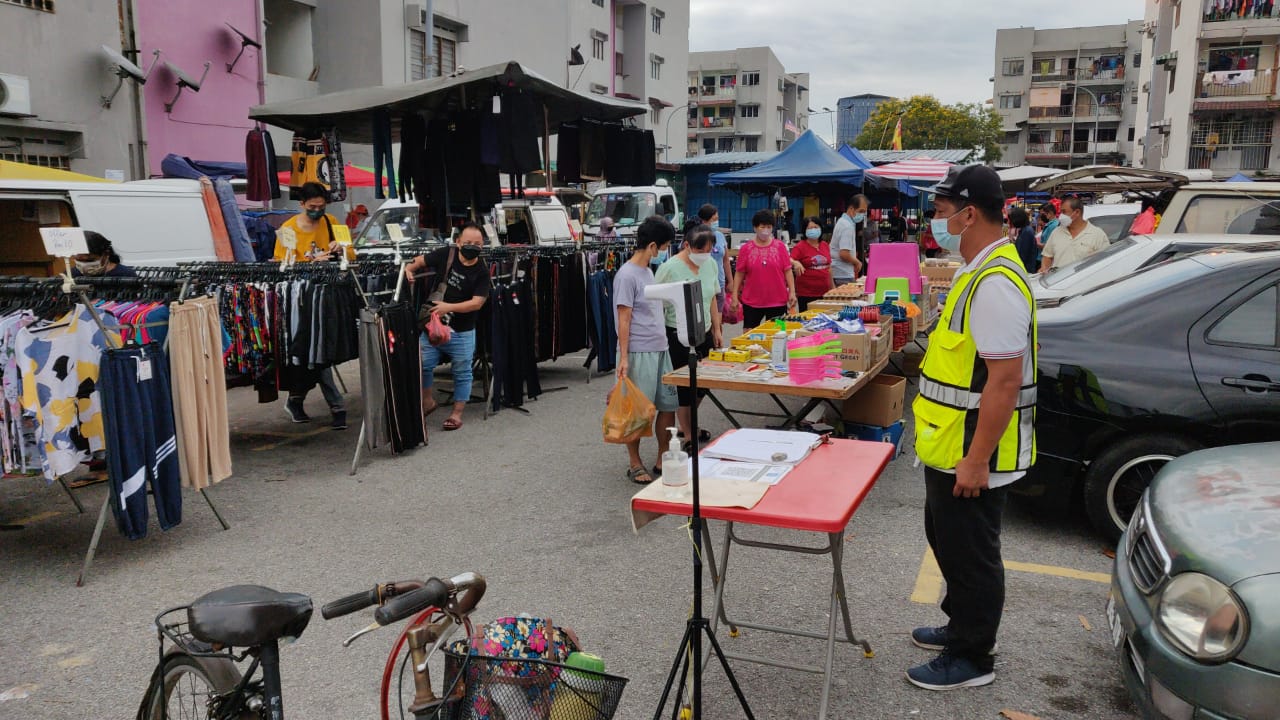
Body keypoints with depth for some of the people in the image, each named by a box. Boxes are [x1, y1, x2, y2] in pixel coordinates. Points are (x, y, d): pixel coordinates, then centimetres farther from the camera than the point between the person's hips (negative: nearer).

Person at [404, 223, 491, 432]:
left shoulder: (481, 272, -11)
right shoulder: (445, 255, -5)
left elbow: (477, 302, -18)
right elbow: (420, 261, 10)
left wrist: (449, 307, -27)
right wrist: (409, 268, -11)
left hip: (462, 331, -2)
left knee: (462, 373, 7)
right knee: (423, 364, 3)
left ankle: (457, 413, 20)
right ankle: (428, 400, 27)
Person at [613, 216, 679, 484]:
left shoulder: (649, 271, 13)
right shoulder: (627, 275, -13)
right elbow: (624, 319, -15)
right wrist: (623, 357, -17)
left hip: (660, 350, 9)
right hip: (639, 353, -9)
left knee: (669, 404, 11)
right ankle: (635, 464, 14)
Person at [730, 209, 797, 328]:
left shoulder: (780, 246, 1)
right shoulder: (746, 249, 1)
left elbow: (788, 271, 2)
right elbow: (739, 273, 3)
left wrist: (792, 292, -6)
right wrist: (735, 295, -2)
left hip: (777, 301, 0)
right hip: (751, 302, 0)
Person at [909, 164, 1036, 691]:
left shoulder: (995, 282, -25)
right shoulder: (981, 271, 9)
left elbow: (1006, 379, -27)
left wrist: (976, 460, -24)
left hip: (971, 455, -10)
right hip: (951, 447, 10)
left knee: (970, 554, 6)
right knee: (949, 542, 24)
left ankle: (971, 658, 23)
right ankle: (962, 626, 42)